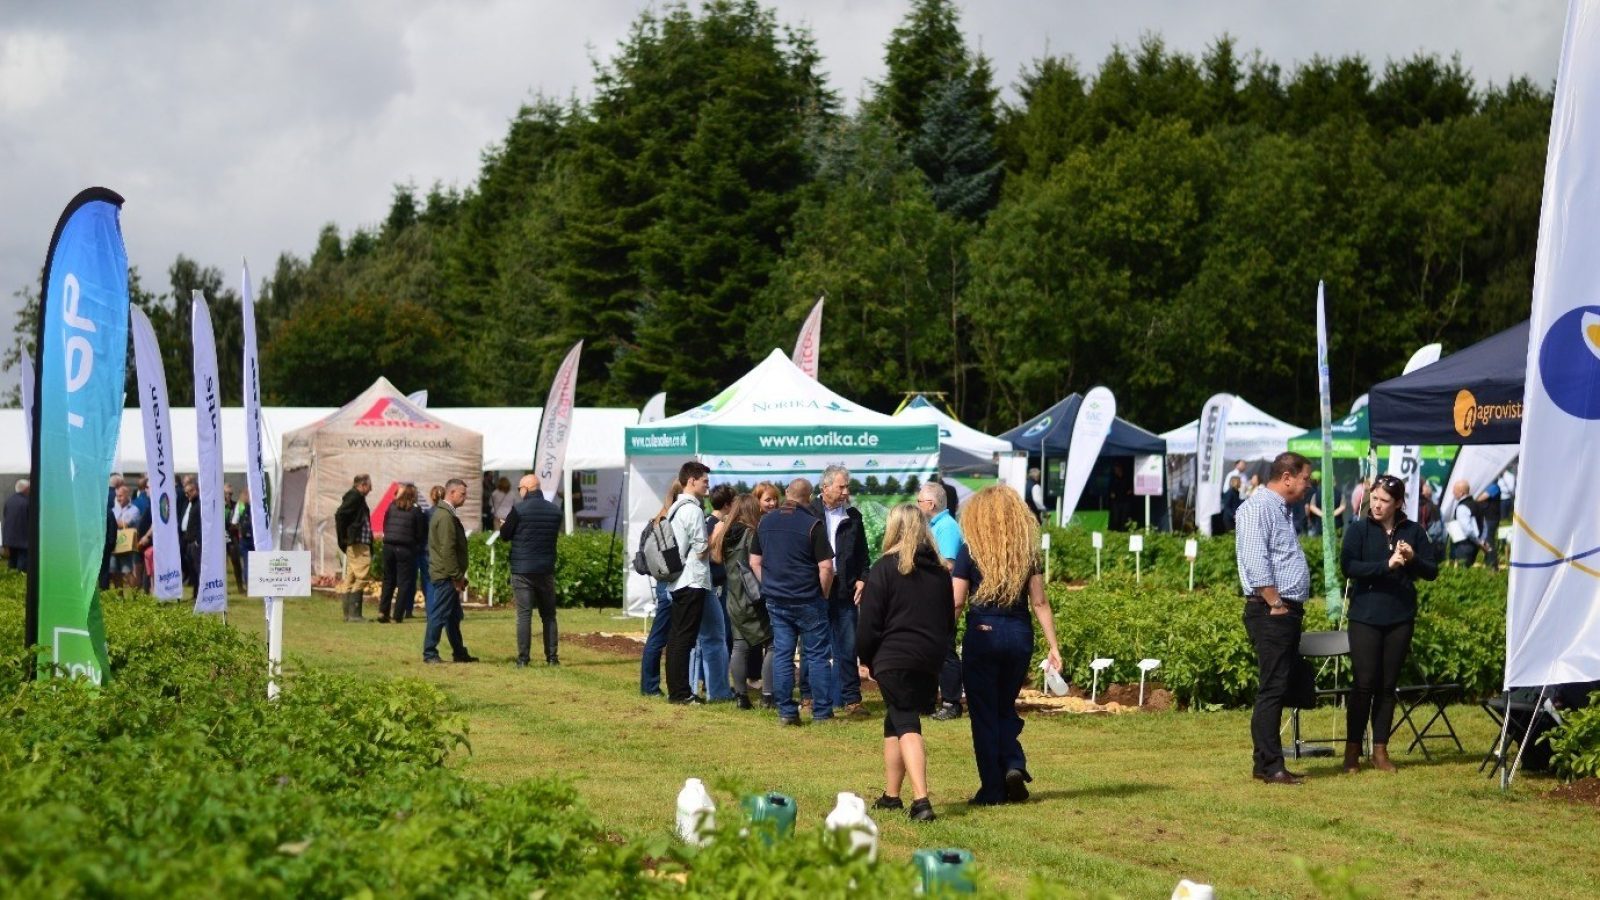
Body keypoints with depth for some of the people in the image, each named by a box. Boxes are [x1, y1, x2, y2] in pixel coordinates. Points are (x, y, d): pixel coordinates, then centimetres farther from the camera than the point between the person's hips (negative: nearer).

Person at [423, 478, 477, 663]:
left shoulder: (446, 513, 17)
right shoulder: (446, 516, -16)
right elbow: (447, 550, -22)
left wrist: (459, 576, 19)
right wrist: (457, 576, -18)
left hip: (448, 575, 10)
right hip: (446, 574, -10)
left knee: (454, 615, 14)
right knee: (439, 614, -6)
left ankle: (459, 653, 20)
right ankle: (429, 653, -3)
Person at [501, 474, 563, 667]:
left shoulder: (519, 510, -11)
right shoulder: (555, 510, 4)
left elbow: (504, 535, -3)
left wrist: (503, 525, 17)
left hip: (522, 570, -4)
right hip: (546, 569, 4)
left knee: (524, 614, -2)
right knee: (549, 615, 11)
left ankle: (523, 658, -5)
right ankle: (552, 657, 9)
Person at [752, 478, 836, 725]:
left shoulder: (766, 522, 6)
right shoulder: (812, 524, -12)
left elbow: (755, 561, 12)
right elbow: (826, 567, -15)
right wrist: (824, 593, -1)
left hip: (776, 601, 4)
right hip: (807, 601, -4)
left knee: (782, 655, 7)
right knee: (816, 655, 3)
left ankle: (786, 711, 5)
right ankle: (822, 711, 3)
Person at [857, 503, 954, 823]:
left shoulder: (885, 568, -5)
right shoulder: (940, 571, 12)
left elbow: (869, 623, -5)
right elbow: (950, 621, 18)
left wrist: (867, 659, 7)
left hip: (894, 658, -6)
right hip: (931, 661, 6)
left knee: (906, 727, -10)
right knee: (895, 723, 20)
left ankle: (921, 800, -23)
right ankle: (891, 795, 24)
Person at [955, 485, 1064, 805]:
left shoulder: (970, 553, -7)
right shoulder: (1027, 552, 2)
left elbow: (955, 601, -8)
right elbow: (1040, 602, 2)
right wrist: (1053, 646, 5)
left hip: (982, 635, -3)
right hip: (1019, 636, 3)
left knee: (984, 713, 7)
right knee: (1006, 708, 20)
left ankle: (993, 789, 6)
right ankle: (1014, 764, -4)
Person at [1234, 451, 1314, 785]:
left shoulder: (1281, 509, 20)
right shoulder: (1258, 507, -11)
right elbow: (1255, 561, -20)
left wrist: (1292, 607, 15)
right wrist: (1276, 604, -18)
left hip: (1287, 612, 10)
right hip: (1271, 612, -10)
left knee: (1280, 688, 11)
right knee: (1273, 688, -9)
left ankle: (1267, 764, 16)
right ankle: (1270, 767, -7)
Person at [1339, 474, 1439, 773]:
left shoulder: (1413, 532, 6)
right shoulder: (1358, 530, -1)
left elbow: (1432, 571, 6)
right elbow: (1348, 566, -14)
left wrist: (1413, 558, -14)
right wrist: (1387, 564, -21)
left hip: (1400, 618, 2)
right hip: (1365, 617, -2)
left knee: (1388, 685, 6)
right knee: (1364, 683, -5)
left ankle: (1380, 750, 12)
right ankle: (1352, 749, 4)